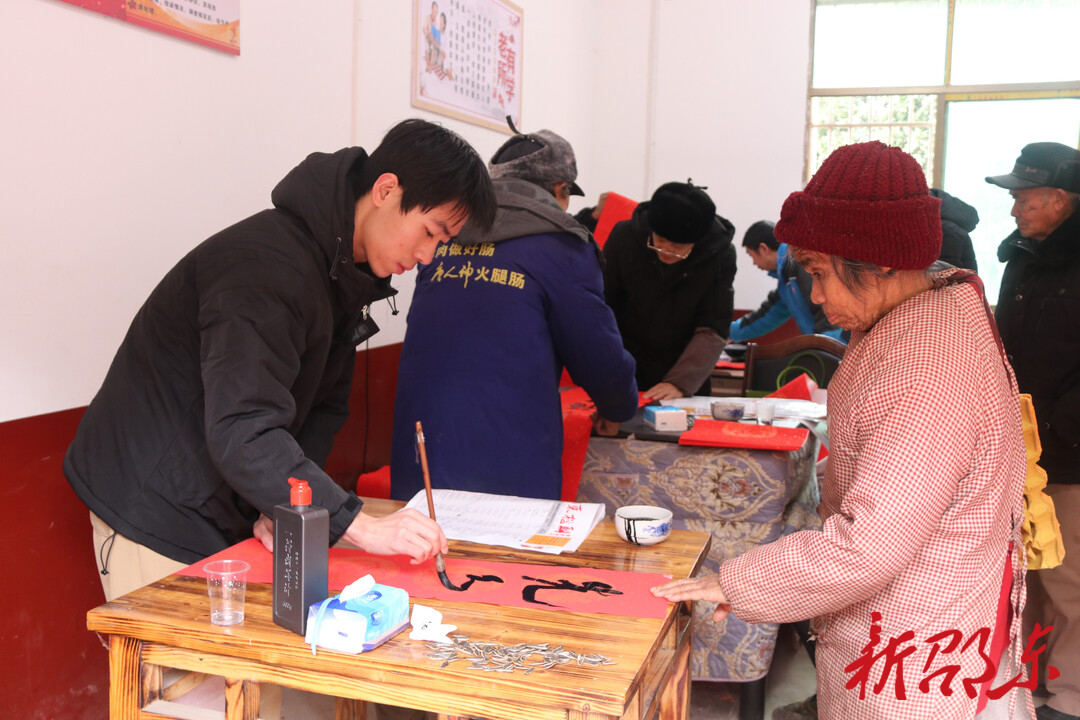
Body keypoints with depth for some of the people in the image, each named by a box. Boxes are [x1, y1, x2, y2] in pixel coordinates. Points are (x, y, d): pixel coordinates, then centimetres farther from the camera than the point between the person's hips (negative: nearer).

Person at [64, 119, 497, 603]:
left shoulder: (341, 272, 5)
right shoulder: (269, 264, -26)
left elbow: (322, 408, 7)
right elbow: (242, 433, -34)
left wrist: (284, 507, -8)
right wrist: (361, 527, -35)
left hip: (226, 516, 8)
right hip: (157, 517, -8)